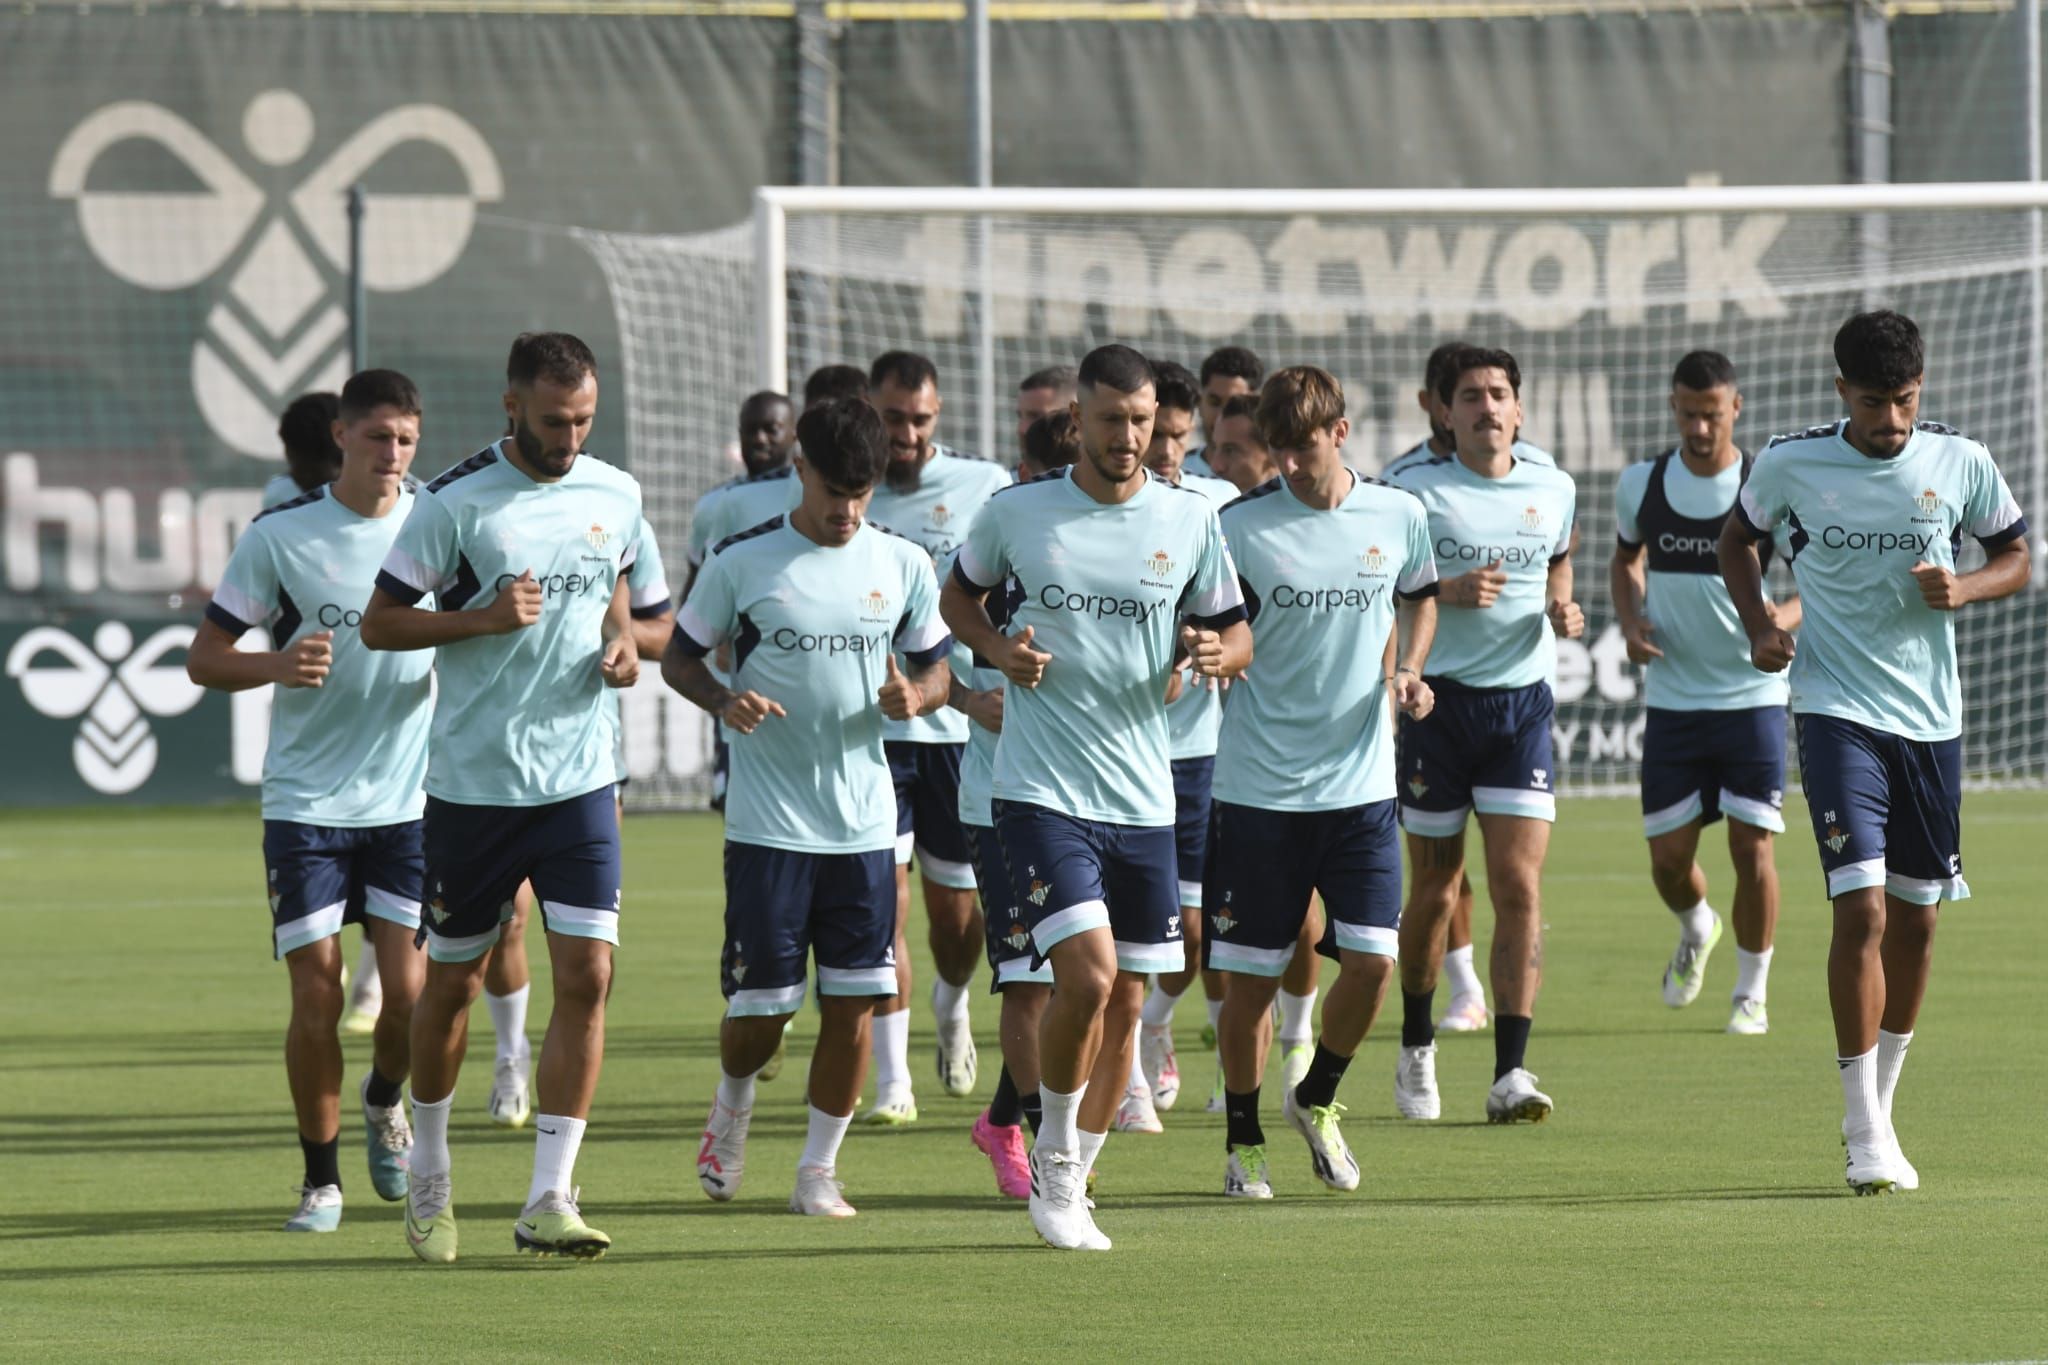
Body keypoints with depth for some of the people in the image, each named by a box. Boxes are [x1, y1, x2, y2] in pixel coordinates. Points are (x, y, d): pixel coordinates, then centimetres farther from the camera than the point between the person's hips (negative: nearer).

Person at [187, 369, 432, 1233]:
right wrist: (278, 665, -22)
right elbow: (205, 658, -1)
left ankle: (385, 1102, 27)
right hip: (305, 801, -2)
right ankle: (321, 1179, 10)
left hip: (409, 798, 2)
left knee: (410, 991, -6)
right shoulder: (280, 535, -5)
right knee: (316, 992, -5)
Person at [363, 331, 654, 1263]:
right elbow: (379, 622, -6)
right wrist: (485, 619, -19)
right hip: (472, 783, -3)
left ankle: (549, 1200, -8)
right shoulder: (455, 502, -9)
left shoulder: (615, 496, 5)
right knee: (451, 980, 9)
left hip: (580, 781, 3)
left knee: (586, 976, -10)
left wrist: (622, 639, 3)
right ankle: (429, 1175, 30)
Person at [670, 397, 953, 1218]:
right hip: (767, 821, -2)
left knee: (853, 1001, -2)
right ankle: (732, 1104, 31)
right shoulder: (742, 562, -3)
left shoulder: (904, 566, 4)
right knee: (761, 1006, -2)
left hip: (866, 823, 2)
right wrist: (723, 699, -17)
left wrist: (915, 696, -11)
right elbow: (679, 656, 5)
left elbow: (937, 668, 13)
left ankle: (819, 1170, 11)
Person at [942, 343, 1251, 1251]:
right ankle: (1053, 1162, 3)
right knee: (1088, 973, -18)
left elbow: (1234, 632, 11)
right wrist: (996, 647, -6)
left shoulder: (1191, 522, 3)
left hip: (1143, 800, 3)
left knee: (1125, 1001, 7)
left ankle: (1069, 1186, 23)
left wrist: (1218, 652, -13)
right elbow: (959, 595, 15)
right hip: (1041, 791, -3)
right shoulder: (1017, 513, -1)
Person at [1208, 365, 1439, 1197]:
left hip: (1362, 782, 2)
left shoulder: (1398, 516, 2)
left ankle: (1317, 1099, 20)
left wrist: (1410, 673, 4)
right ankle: (1243, 1138, 21)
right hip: (1258, 786, -2)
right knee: (1249, 977, 1)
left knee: (1372, 959, -8)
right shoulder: (1240, 527, -7)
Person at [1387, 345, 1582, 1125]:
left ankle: (1510, 1074, -13)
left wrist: (1563, 609, 5)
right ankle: (1416, 1048, 29)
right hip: (1439, 701, -2)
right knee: (1434, 892, 7)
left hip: (1523, 703, 2)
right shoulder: (1415, 490, -2)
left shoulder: (1554, 491, 8)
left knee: (1519, 886, -10)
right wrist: (1445, 591, -18)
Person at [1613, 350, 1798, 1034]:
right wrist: (1630, 621, 0)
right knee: (1668, 859, 2)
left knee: (1752, 845, -7)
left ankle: (1752, 991, 10)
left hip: (1752, 694, -3)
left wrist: (1786, 616, -24)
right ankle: (1696, 929, 37)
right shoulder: (1640, 485, 1)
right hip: (1671, 697, 3)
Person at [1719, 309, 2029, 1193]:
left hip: (1932, 717, 3)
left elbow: (2016, 558, 10)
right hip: (1838, 712, -3)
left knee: (1914, 919, 10)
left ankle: (1879, 1109, 28)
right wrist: (1758, 625, -2)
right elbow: (1737, 539, 15)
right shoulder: (1790, 465, -4)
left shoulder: (1961, 464, -1)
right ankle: (1864, 1135, -13)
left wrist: (1963, 589, -11)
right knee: (1861, 909, -16)